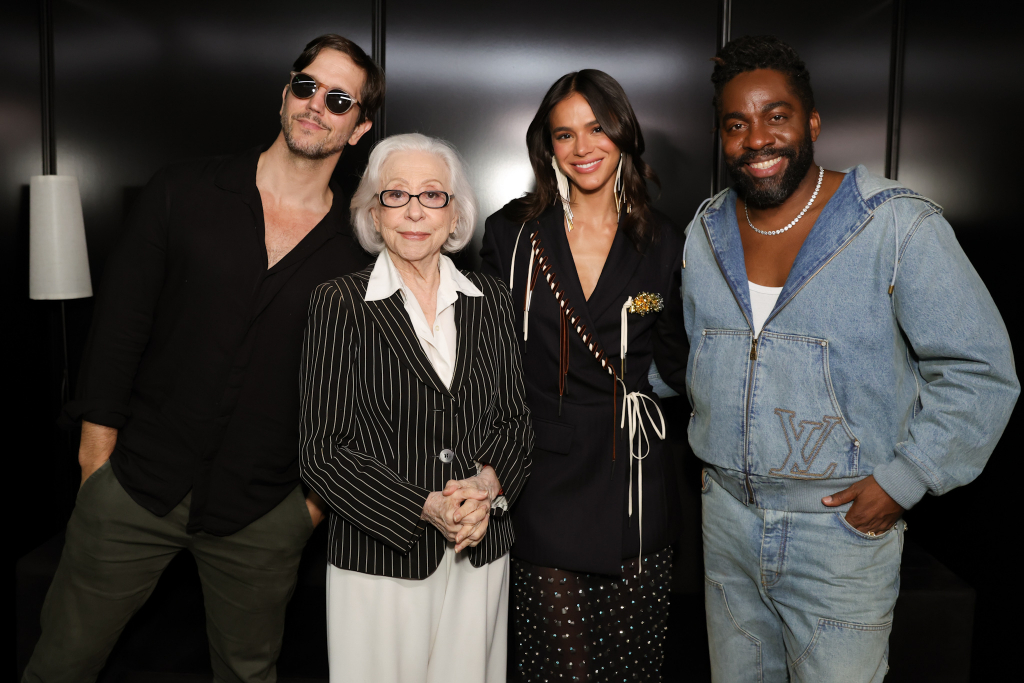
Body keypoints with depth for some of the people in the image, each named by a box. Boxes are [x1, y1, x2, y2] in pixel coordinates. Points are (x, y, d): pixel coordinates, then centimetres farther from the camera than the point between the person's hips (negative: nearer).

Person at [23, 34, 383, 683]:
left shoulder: (357, 249, -2)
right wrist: (99, 434, -2)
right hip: (134, 482, 1)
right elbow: (120, 319, 1)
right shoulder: (182, 192, -1)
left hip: (263, 513, 0)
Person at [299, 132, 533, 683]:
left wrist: (490, 484, -11)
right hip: (378, 560, -3)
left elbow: (516, 419, 9)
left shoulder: (490, 299, 5)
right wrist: (425, 508, -16)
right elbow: (322, 451, -8)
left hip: (481, 553, 3)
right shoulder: (339, 303, -5)